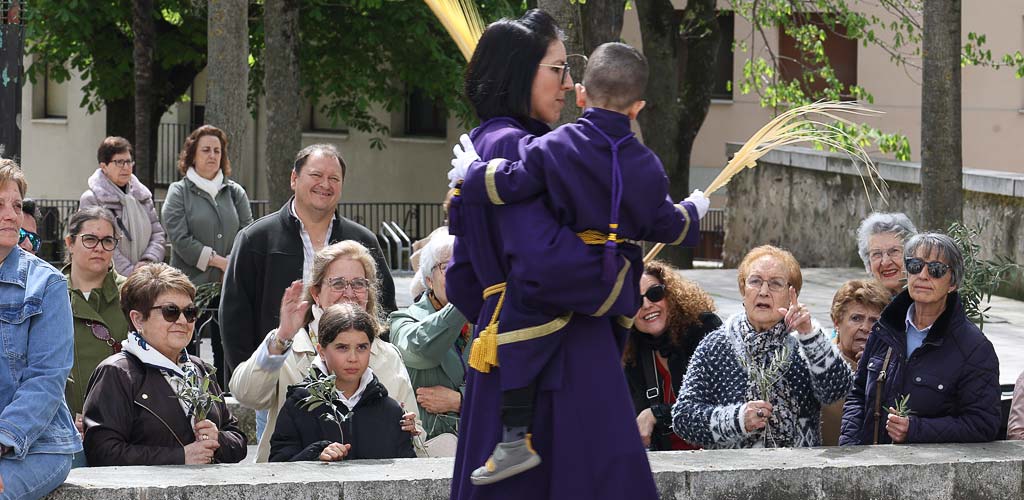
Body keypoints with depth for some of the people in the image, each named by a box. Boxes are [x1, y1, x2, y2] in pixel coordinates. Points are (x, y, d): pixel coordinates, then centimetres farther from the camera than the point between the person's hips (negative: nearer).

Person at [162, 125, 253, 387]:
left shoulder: (235, 193, 13)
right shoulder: (179, 193, 3)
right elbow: (180, 239, -8)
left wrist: (232, 266, -10)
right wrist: (218, 261, -10)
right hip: (191, 285, -3)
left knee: (227, 350, 2)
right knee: (186, 352, -3)